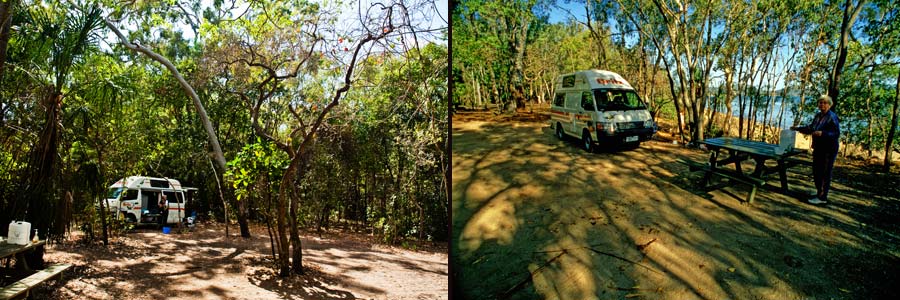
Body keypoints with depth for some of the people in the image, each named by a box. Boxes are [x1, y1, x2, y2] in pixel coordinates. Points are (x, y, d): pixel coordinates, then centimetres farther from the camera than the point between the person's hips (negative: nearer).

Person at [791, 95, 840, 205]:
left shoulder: (832, 117, -13)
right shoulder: (818, 116, 11)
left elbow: (837, 133, -18)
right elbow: (811, 128, 26)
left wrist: (822, 133, -29)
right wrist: (798, 128, 24)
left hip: (828, 150, -8)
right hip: (818, 148, 8)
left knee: (824, 173, -5)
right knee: (816, 172, 14)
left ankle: (822, 197, 1)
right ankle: (819, 192, 29)